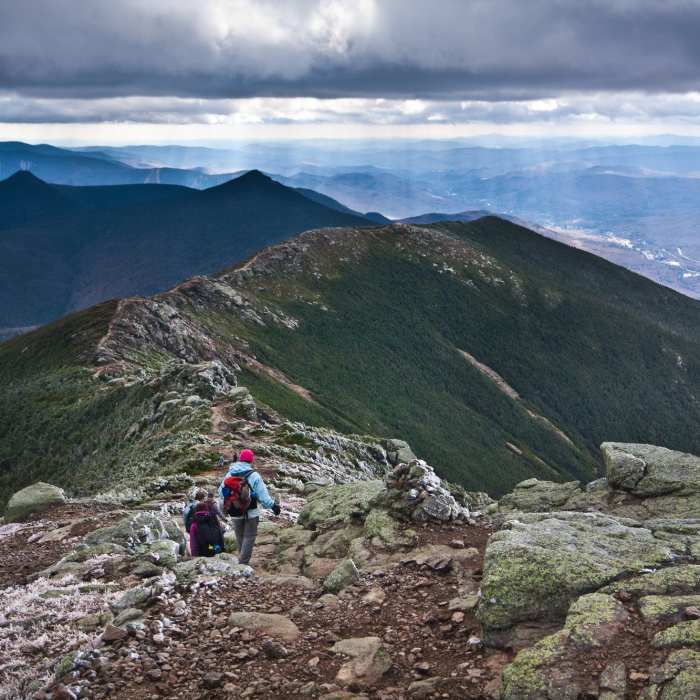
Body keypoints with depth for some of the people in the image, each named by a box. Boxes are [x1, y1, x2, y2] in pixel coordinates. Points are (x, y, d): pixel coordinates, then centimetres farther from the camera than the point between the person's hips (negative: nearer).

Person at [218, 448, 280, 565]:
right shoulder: (254, 476, -14)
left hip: (235, 513, 4)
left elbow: (221, 492, 7)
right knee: (249, 537, 3)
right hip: (251, 513, -4)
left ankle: (242, 560, 28)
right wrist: (273, 505, -1)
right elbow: (263, 495, -14)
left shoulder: (229, 474, -1)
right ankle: (243, 562, -4)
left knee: (240, 537, 18)